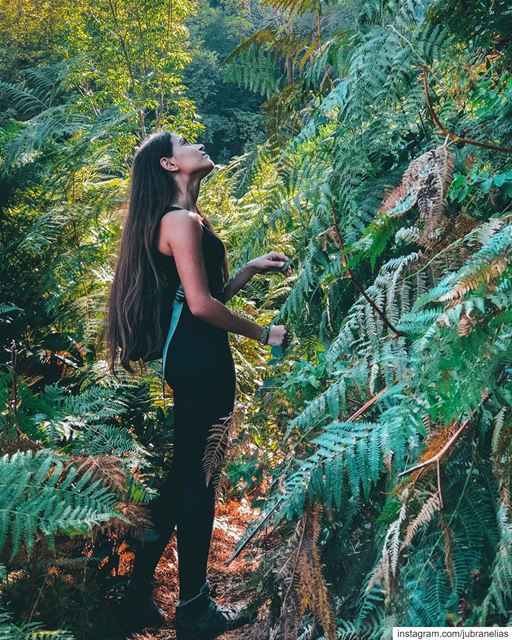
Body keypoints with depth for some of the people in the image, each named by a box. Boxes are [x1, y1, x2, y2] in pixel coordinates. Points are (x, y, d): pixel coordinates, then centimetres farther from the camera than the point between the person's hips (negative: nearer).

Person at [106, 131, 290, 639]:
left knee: (183, 474, 15)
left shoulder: (183, 219, 18)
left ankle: (140, 596, 26)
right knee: (197, 479, -1)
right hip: (201, 361, -10)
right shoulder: (183, 221, -13)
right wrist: (263, 333, -11)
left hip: (190, 358, 10)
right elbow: (201, 304, -20)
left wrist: (253, 268, 16)